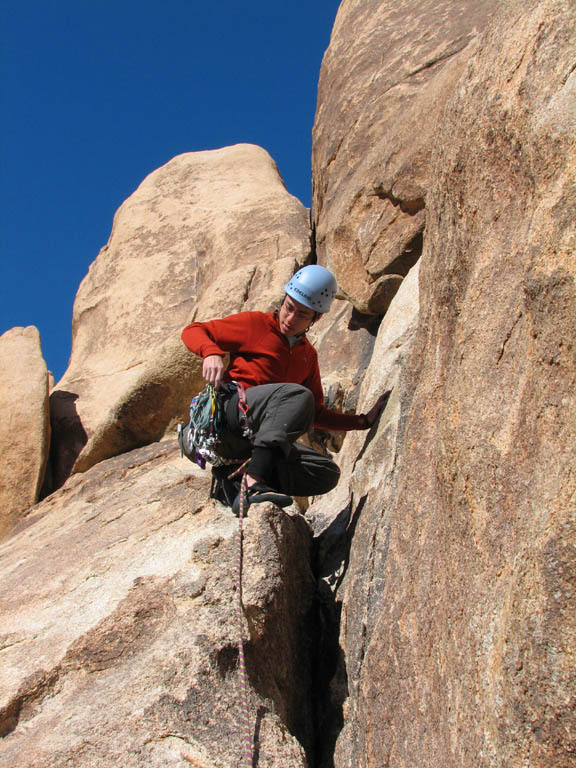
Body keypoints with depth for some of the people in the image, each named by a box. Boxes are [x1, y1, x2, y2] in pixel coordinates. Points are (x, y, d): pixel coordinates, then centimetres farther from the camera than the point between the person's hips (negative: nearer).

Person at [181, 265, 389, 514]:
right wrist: (211, 353, -18)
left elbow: (315, 414, 25)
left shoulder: (308, 356, 23)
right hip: (228, 412, -6)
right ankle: (254, 483, -43)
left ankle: (242, 481, -23)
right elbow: (193, 331, 4)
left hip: (259, 438, 6)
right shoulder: (255, 325, 6)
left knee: (328, 474, -11)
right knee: (298, 395, -31)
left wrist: (363, 421, 14)